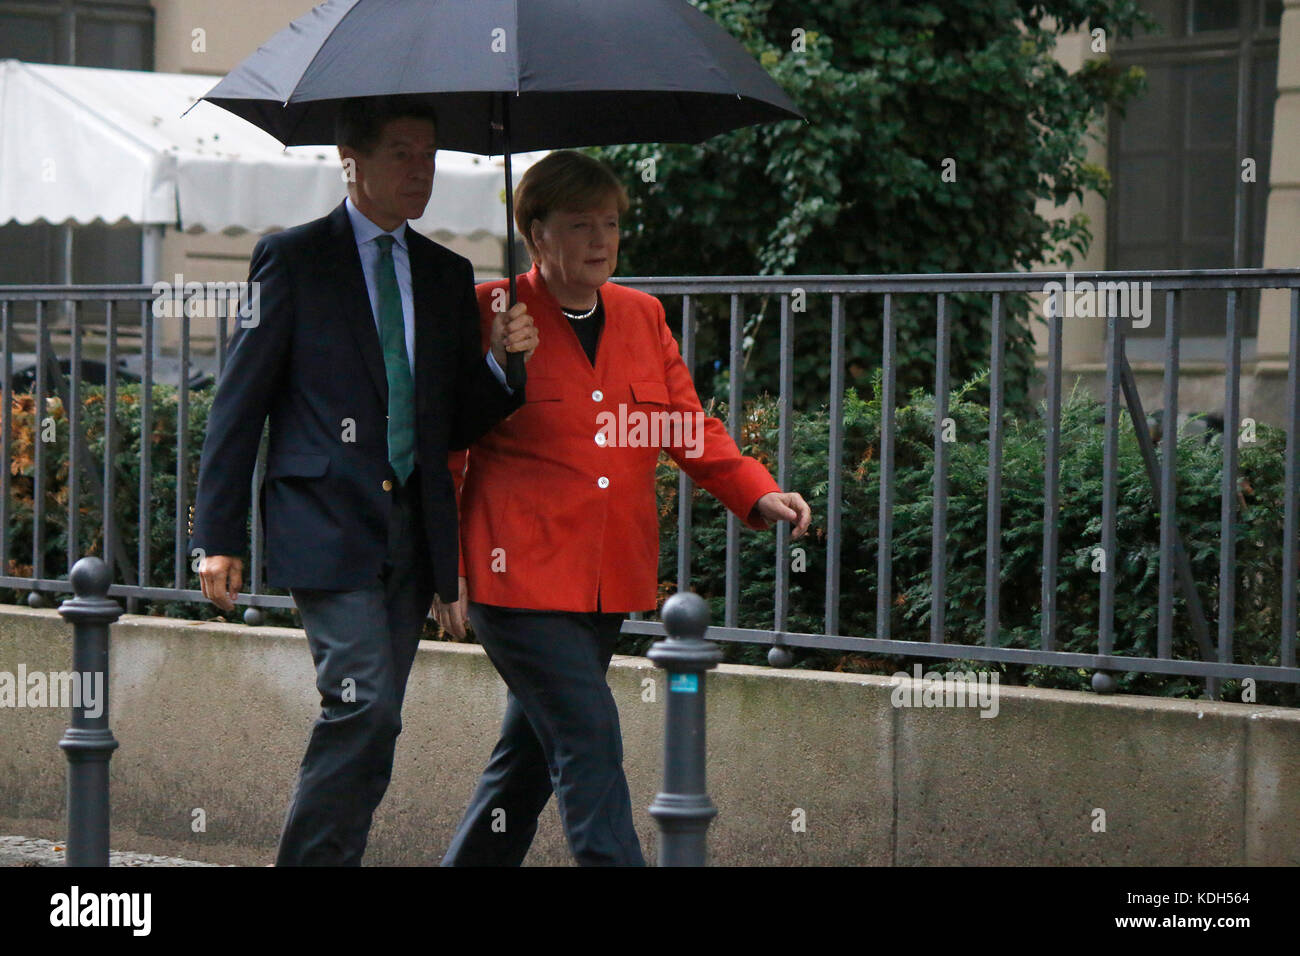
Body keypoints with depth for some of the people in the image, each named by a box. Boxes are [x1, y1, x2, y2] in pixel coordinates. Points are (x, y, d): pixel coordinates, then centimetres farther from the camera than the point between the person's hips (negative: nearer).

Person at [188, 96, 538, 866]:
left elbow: (459, 424, 16)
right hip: (328, 524, -5)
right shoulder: (295, 259, 0)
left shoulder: (449, 276, 15)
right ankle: (317, 857, -8)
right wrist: (220, 534, -5)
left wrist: (501, 361, -5)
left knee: (370, 724, 6)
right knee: (366, 709, -17)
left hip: (414, 529, 6)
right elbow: (241, 401, 0)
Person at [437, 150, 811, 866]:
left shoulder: (641, 317, 12)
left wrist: (758, 494, -5)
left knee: (533, 752, 13)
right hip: (521, 576, -6)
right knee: (588, 745, -14)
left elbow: (691, 427, 12)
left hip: (608, 578, 6)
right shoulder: (491, 314, -5)